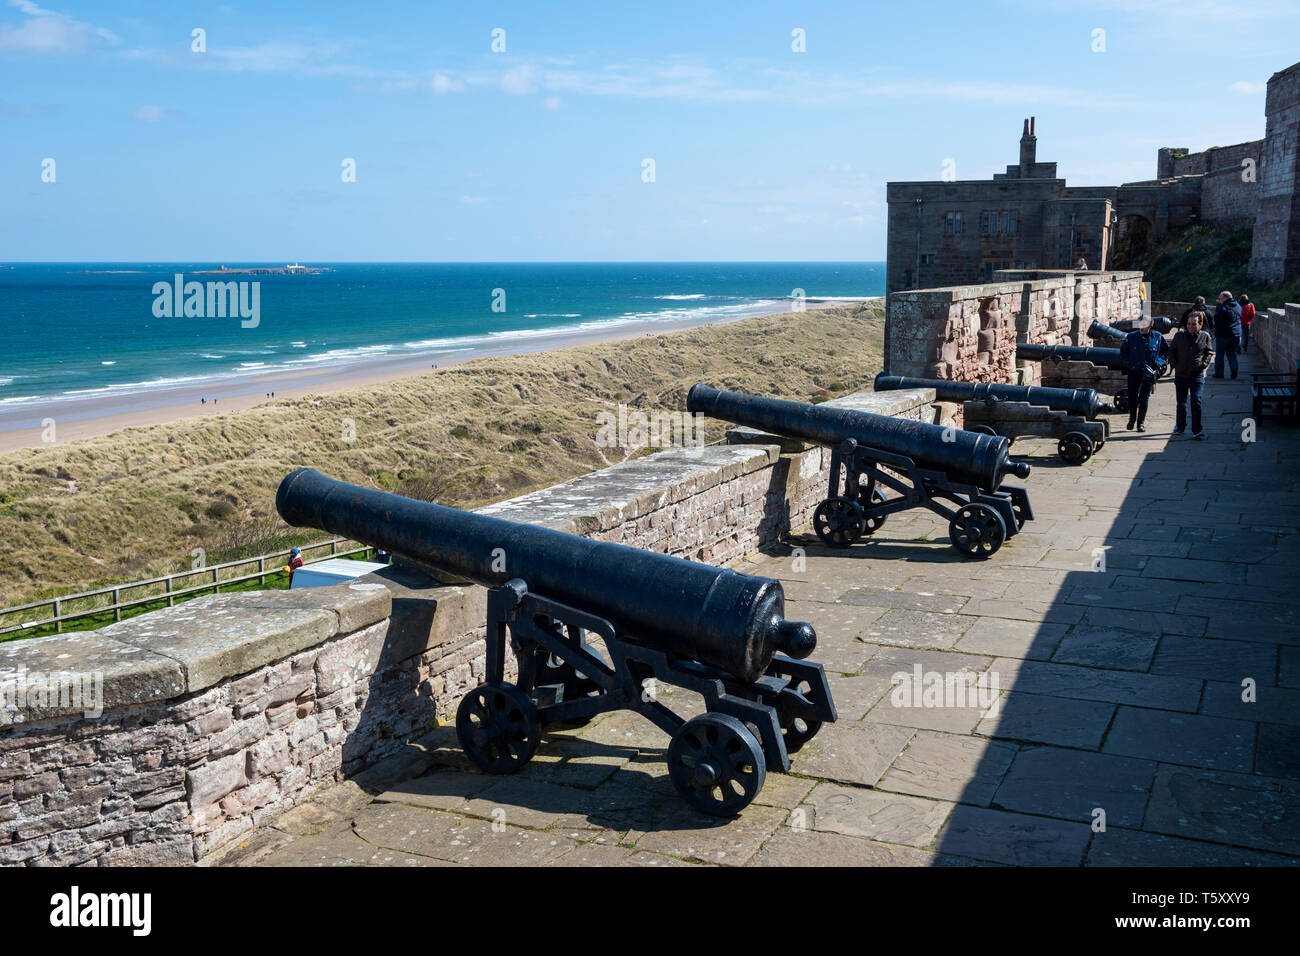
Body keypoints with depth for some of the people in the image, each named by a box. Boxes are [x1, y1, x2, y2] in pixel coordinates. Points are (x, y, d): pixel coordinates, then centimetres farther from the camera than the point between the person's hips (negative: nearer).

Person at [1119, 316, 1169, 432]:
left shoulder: (1158, 337, 0)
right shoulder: (1131, 337, 0)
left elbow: (1167, 350, 12)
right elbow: (1122, 352, 10)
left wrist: (1159, 363, -1)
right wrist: (1128, 364, -3)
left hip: (1149, 373, -1)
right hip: (1134, 372, 1)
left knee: (1144, 398, -2)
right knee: (1132, 397, -2)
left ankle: (1141, 422, 8)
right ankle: (1132, 419, 20)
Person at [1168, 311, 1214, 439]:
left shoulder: (1205, 336, 0)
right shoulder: (1179, 335, 2)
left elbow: (1210, 352, 11)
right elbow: (1171, 351, 11)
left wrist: (1204, 365, -3)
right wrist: (1175, 364, -1)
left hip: (1197, 375, -2)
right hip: (1181, 375, 2)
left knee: (1196, 402, -9)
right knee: (1181, 402, 11)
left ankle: (1196, 430, -8)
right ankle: (1180, 427, 28)